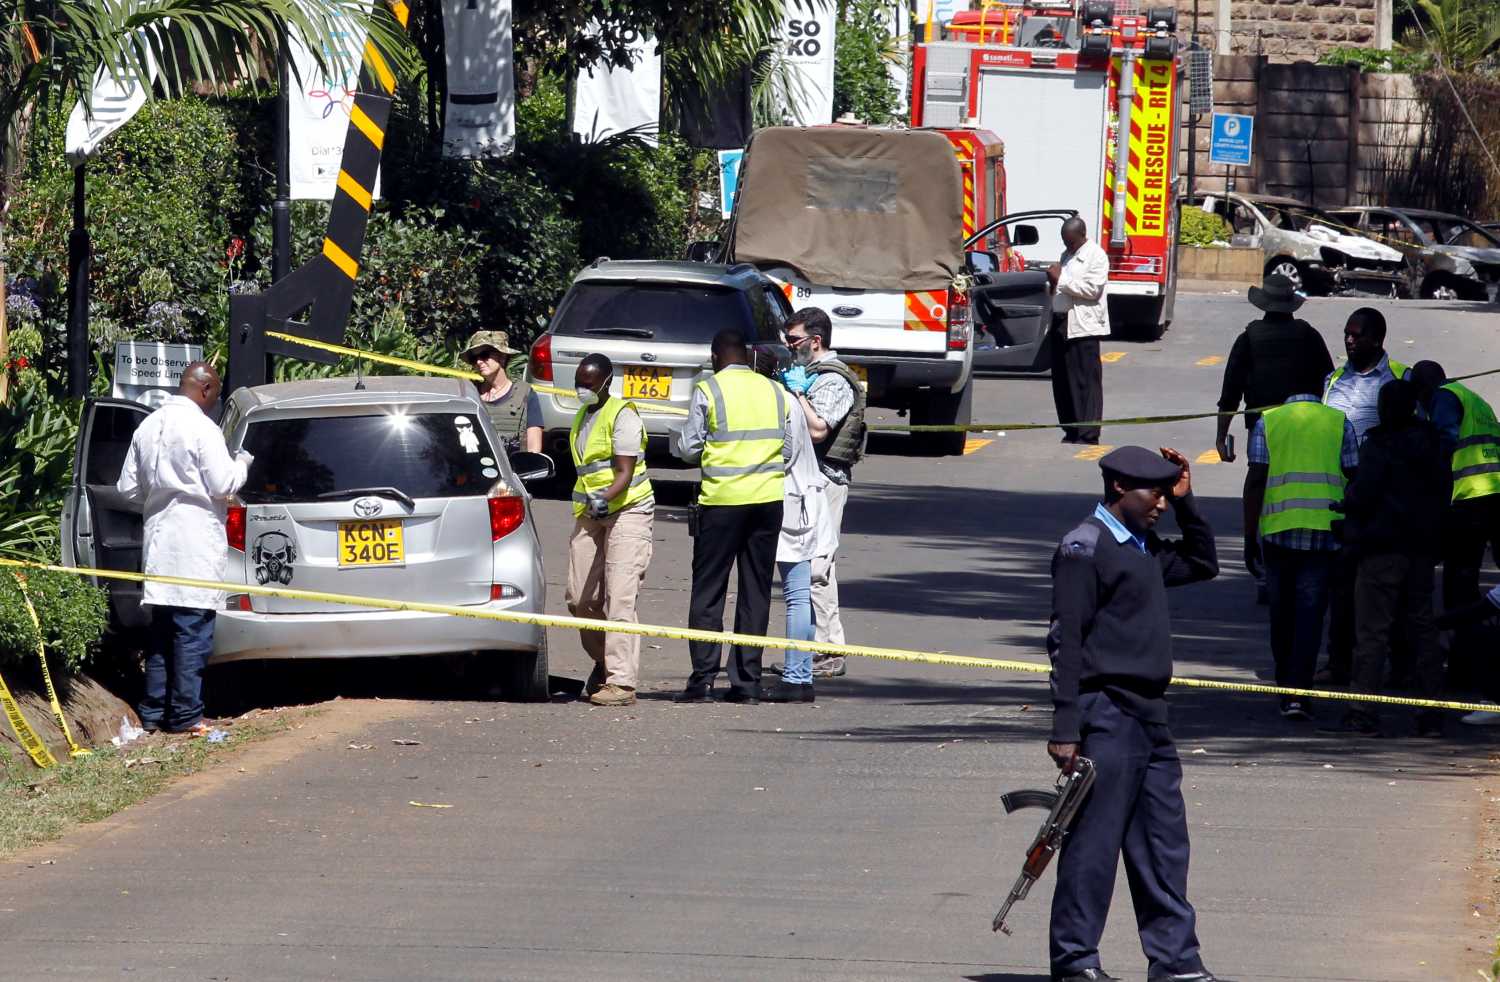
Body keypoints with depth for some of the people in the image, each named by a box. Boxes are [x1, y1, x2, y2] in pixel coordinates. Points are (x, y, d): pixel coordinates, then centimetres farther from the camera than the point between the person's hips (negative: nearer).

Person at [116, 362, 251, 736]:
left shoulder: (148, 427, 10)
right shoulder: (201, 429, -13)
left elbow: (128, 487, 13)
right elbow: (223, 485, -14)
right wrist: (242, 462, 5)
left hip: (159, 539, 7)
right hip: (195, 543, -7)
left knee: (161, 632, 13)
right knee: (192, 634, -4)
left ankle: (153, 713, 14)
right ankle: (185, 715, -5)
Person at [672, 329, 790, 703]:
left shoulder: (707, 391, -5)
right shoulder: (775, 391, 7)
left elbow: (689, 448, -5)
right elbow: (790, 449, 10)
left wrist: (676, 441, 17)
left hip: (722, 498, -4)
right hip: (768, 496, 4)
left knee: (708, 590, 3)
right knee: (756, 592, 7)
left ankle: (703, 679, -2)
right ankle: (747, 681, 5)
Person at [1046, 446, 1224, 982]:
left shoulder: (1145, 549, 17)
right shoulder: (1084, 548, -9)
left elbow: (1202, 564, 34)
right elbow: (1066, 642, -13)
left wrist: (1185, 502, 18)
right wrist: (1065, 729, -18)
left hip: (1149, 716, 9)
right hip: (1105, 714, -9)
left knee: (1165, 845, 9)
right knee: (1094, 842, -6)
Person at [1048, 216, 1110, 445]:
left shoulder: (1096, 256, -6)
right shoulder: (1067, 255, 20)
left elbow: (1092, 289, -17)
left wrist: (1061, 279, -14)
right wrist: (1054, 282, 9)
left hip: (1083, 326, -8)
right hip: (1061, 323, 8)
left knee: (1086, 382, -7)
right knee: (1062, 381, 8)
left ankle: (1088, 434, -7)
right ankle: (1071, 429, 15)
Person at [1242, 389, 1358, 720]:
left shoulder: (1267, 422, 4)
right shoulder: (1339, 423, 5)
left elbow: (1255, 480, -2)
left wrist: (1250, 535, 1)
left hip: (1277, 530, 1)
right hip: (1324, 531, -1)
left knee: (1282, 611, 15)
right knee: (1310, 613, -3)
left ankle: (1285, 686, 26)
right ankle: (1297, 693, -14)